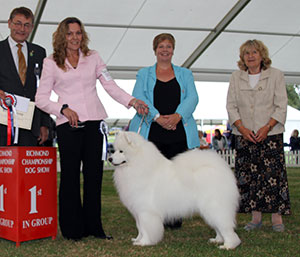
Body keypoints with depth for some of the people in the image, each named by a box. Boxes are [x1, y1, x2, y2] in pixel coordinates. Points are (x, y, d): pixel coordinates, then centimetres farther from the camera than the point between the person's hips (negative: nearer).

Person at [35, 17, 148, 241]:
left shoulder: (93, 57, 14)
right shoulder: (51, 63, 7)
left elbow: (111, 86, 8)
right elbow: (41, 98, 5)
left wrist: (132, 101, -7)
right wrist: (64, 109, -10)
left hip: (94, 122, 2)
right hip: (68, 126, -2)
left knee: (94, 174, 4)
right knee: (70, 176, 1)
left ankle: (94, 226, 14)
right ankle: (72, 229, 11)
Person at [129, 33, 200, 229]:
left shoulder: (185, 74, 19)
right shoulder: (144, 74, 15)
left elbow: (192, 98, 5)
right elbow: (138, 98, 0)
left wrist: (178, 115, -14)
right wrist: (157, 117, -16)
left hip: (178, 132, 1)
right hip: (151, 133, -1)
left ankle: (174, 219, 8)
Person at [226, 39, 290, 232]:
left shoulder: (276, 75, 4)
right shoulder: (236, 77, 11)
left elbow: (281, 106, 0)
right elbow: (231, 106, 6)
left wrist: (267, 127, -13)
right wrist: (242, 128, -7)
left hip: (271, 134, -2)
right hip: (244, 135, 2)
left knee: (273, 174, -6)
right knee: (249, 175, 0)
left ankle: (277, 218, 0)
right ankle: (256, 217, 7)